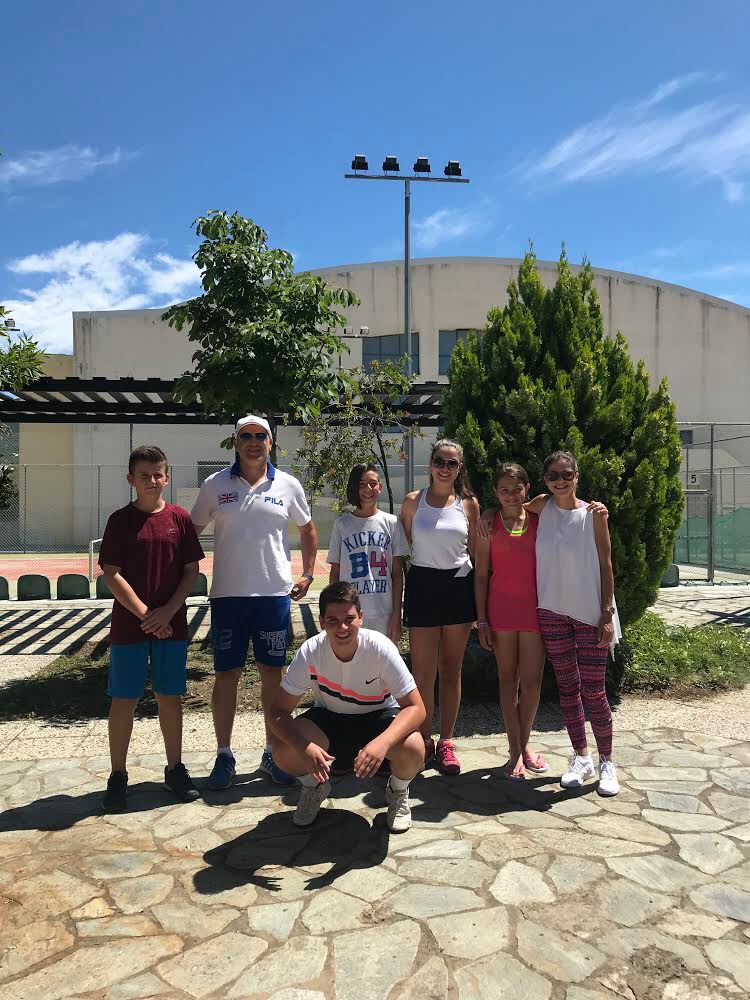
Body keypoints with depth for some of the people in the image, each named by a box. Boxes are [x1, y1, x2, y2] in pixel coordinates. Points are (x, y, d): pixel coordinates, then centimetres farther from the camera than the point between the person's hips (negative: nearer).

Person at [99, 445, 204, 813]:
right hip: (128, 626, -1)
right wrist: (144, 614, -13)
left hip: (171, 626, 1)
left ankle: (175, 768, 24)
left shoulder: (180, 518, 1)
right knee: (123, 700, 6)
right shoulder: (120, 520, -2)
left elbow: (192, 571, 1)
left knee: (170, 697, 9)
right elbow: (112, 574, -6)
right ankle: (118, 775, 20)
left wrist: (168, 611, -10)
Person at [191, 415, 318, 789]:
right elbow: (192, 530, 10)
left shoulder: (288, 486, 4)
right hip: (228, 594, 0)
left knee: (272, 673, 8)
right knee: (226, 675, 5)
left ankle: (272, 753, 23)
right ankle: (224, 755, 19)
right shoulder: (215, 485, 2)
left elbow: (307, 529, 17)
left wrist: (307, 574, 11)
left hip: (275, 593, 1)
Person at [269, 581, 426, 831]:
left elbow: (415, 707, -26)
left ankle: (398, 792, 6)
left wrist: (382, 742, -45)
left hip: (378, 717, -1)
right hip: (328, 719, 1)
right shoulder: (310, 651, -25)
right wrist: (305, 747, -41)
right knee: (283, 750, -26)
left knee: (412, 749, -32)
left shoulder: (381, 648, -29)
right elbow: (278, 712, -21)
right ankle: (315, 787, 10)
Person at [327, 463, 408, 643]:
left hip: (384, 614, 0)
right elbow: (335, 573, 7)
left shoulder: (391, 522, 4)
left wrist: (397, 614, -1)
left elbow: (397, 573, 3)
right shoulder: (342, 523, 4)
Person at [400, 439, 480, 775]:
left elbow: (477, 554, 8)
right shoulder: (413, 502, 2)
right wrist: (396, 603, 1)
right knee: (423, 672, 0)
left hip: (459, 586, 1)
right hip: (423, 586, -1)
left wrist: (479, 602, 4)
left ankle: (445, 743, 21)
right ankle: (425, 742, 16)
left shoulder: (469, 504, 4)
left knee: (451, 670, 9)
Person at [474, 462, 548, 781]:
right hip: (501, 609, -1)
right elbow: (481, 573, 0)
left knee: (532, 681, 4)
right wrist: (481, 621, -2)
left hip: (534, 608, 1)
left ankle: (524, 744, 27)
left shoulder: (539, 520, 3)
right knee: (508, 679, 8)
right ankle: (515, 751, 21)